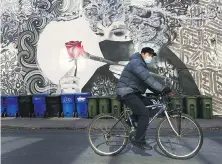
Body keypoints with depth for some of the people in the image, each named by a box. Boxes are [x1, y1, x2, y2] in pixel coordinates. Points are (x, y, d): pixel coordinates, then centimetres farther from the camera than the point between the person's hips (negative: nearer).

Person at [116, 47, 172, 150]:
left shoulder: (142, 65, 20)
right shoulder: (136, 62, -13)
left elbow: (147, 82, 14)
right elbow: (148, 79, -25)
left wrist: (158, 92, 0)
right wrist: (162, 89, -29)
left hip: (133, 92, 10)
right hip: (126, 93, -10)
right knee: (144, 113, -15)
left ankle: (132, 118, 14)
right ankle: (139, 140, -4)